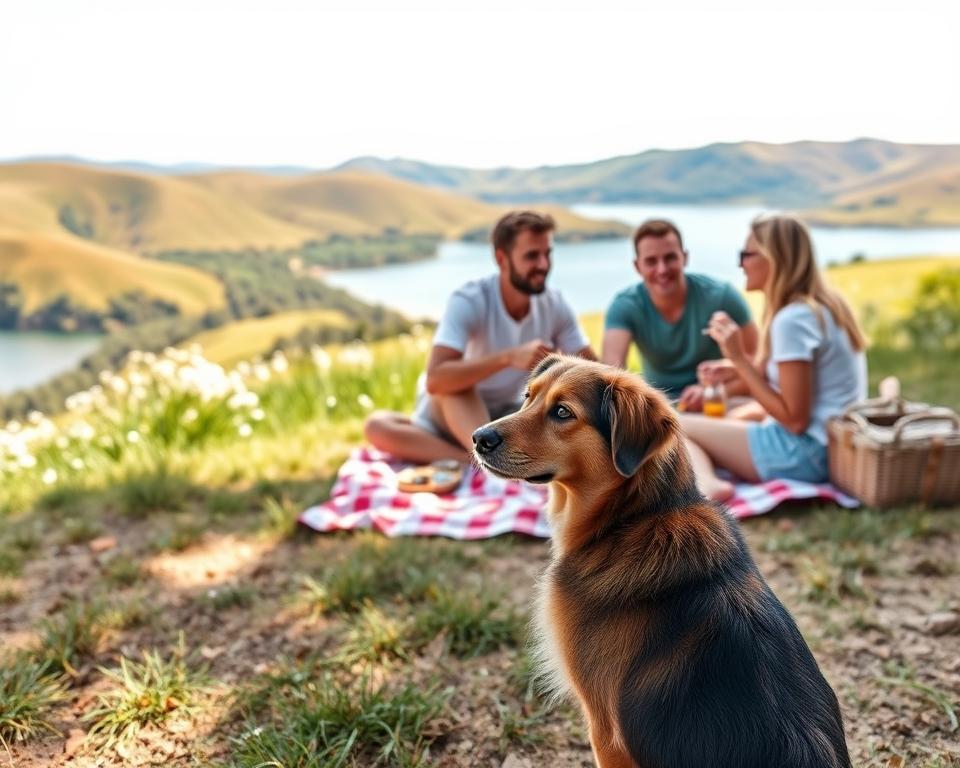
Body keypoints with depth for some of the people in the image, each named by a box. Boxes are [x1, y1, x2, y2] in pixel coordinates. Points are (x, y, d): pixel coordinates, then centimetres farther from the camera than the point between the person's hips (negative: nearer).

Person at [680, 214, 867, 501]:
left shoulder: (792, 319, -19)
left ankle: (704, 484, -34)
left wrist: (740, 359, -16)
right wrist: (739, 368, 2)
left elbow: (795, 419, -20)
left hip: (804, 453, -10)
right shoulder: (825, 305, 11)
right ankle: (707, 483, -8)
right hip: (834, 445, 10)